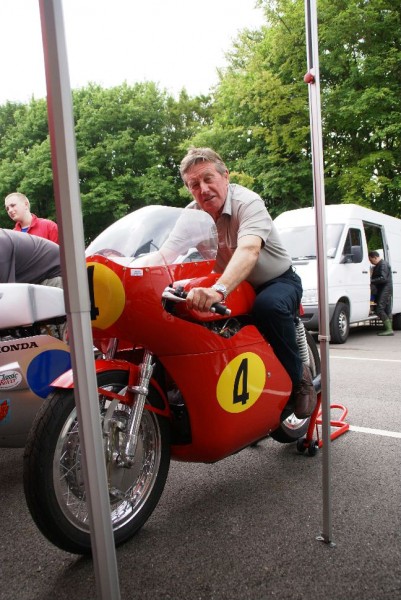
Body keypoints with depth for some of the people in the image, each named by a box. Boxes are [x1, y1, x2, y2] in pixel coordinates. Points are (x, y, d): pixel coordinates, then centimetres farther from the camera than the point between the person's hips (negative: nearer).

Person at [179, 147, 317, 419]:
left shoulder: (248, 202, -25)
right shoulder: (192, 214, -4)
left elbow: (248, 250, -44)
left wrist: (218, 290, -61)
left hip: (277, 280, -5)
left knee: (269, 306, -38)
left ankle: (299, 376, -12)